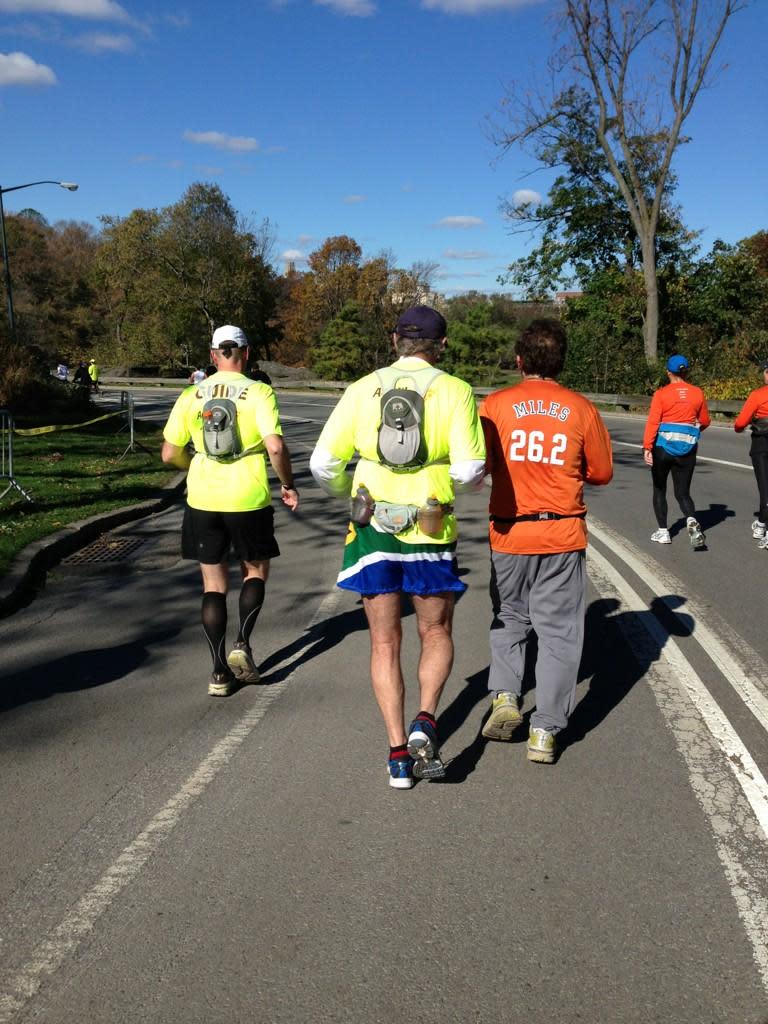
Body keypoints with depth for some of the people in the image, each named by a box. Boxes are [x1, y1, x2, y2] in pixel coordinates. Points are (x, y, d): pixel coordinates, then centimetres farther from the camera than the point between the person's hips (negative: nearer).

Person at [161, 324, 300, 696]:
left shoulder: (191, 396, 2)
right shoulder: (258, 393, -7)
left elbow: (170, 453, 3)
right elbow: (275, 446, -18)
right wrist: (288, 485, -3)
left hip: (203, 501, 2)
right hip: (249, 500, -2)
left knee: (214, 585, 11)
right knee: (255, 572, 20)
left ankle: (220, 671, 11)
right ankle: (242, 644, 4)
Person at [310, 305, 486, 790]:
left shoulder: (363, 389, 2)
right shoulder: (454, 390, -3)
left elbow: (323, 464, -1)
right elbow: (469, 470, -12)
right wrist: (463, 481, 11)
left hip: (372, 530, 2)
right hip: (430, 533, -1)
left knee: (385, 643, 12)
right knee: (436, 634, 19)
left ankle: (399, 754, 12)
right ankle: (425, 722, -2)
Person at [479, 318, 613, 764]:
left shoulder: (496, 404, -6)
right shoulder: (582, 409, -4)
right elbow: (602, 472, 3)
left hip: (509, 534, 0)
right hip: (564, 535, 0)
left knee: (509, 619, 21)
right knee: (560, 631, 8)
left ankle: (505, 697, 5)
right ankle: (546, 732, 8)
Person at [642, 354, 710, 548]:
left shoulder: (661, 393, -8)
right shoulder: (698, 393, 2)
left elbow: (653, 422, -15)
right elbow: (704, 422, 12)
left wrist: (647, 448, -16)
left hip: (663, 446, -2)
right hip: (688, 448, 3)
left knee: (659, 490, 16)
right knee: (683, 493, 10)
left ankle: (663, 532, 17)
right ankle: (692, 521, -19)